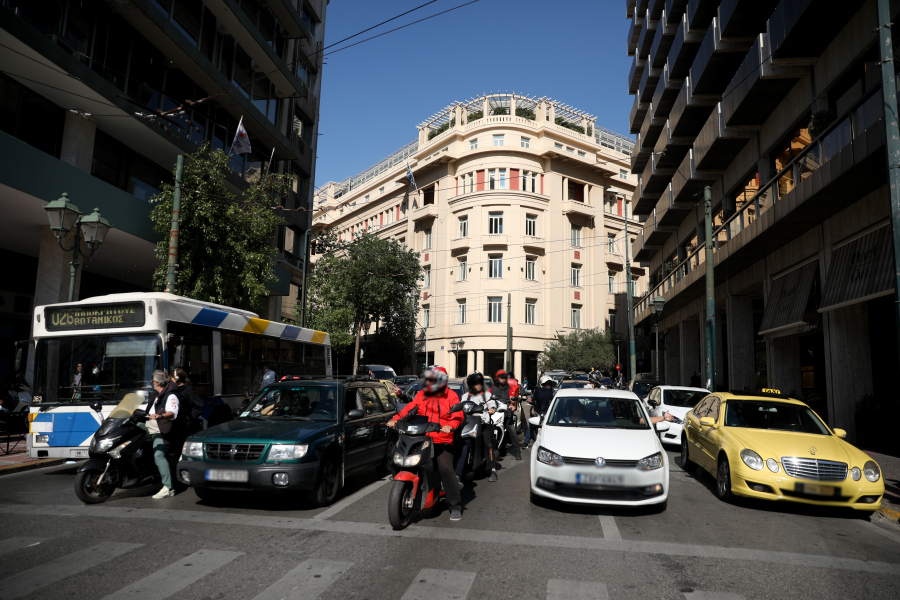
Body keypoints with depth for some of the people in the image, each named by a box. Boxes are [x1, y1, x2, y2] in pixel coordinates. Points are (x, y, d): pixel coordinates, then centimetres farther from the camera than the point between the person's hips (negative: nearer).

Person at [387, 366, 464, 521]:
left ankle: (455, 506, -5)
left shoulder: (451, 396, 4)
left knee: (446, 469, -16)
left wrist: (450, 425, -28)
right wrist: (396, 419, -10)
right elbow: (409, 408, 6)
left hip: (442, 440, -4)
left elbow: (458, 415, -7)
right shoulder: (421, 394, 16)